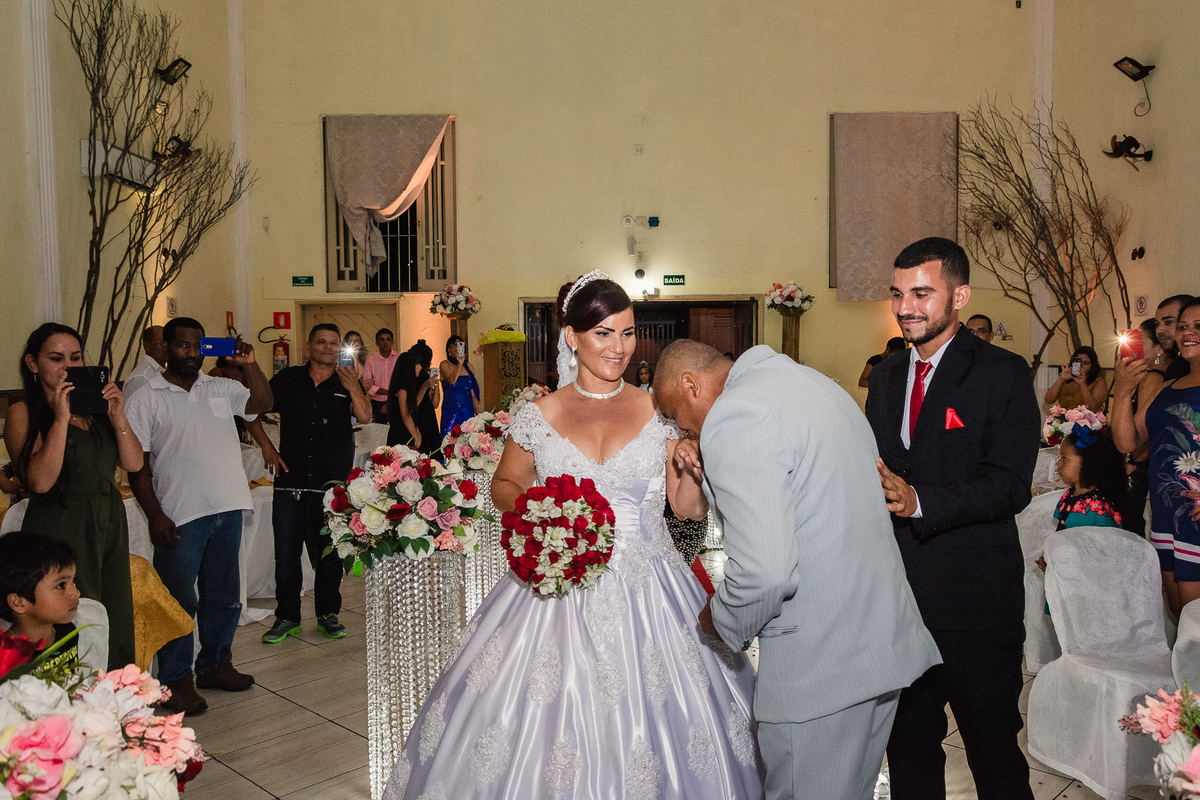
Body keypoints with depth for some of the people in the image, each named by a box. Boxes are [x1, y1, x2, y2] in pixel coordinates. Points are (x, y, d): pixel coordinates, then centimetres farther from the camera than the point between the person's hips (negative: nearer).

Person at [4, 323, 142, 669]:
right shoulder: (23, 413, -2)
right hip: (61, 529, -5)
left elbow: (134, 463, 5)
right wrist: (61, 419, -17)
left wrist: (118, 416, -7)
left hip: (110, 522, 5)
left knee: (117, 621, 9)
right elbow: (40, 481, -15)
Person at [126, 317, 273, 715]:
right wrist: (155, 516, -11)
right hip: (179, 516, -4)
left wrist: (250, 364, -11)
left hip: (227, 508, 5)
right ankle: (175, 681, 16)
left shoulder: (221, 388, 10)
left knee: (223, 594, 15)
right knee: (179, 601, 3)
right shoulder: (146, 400, -2)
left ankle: (215, 664, 30)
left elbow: (262, 403, 3)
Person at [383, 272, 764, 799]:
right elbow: (503, 485, 15)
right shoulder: (537, 417, 1)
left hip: (647, 592, 0)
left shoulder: (657, 412, 1)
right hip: (557, 593, 0)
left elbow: (690, 508, 5)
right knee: (540, 719, 3)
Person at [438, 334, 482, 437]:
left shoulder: (469, 367, 13)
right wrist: (460, 364, -17)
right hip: (451, 409, -4)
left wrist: (478, 414, 9)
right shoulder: (445, 364, 1)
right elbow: (451, 381, -19)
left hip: (468, 409, 4)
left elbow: (473, 394, 14)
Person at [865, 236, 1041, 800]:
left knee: (993, 747, 10)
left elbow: (1010, 485, -16)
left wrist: (919, 500, -27)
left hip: (976, 603, -5)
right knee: (908, 743, 18)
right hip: (899, 591, 6)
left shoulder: (1002, 374, -8)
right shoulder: (885, 377, 10)